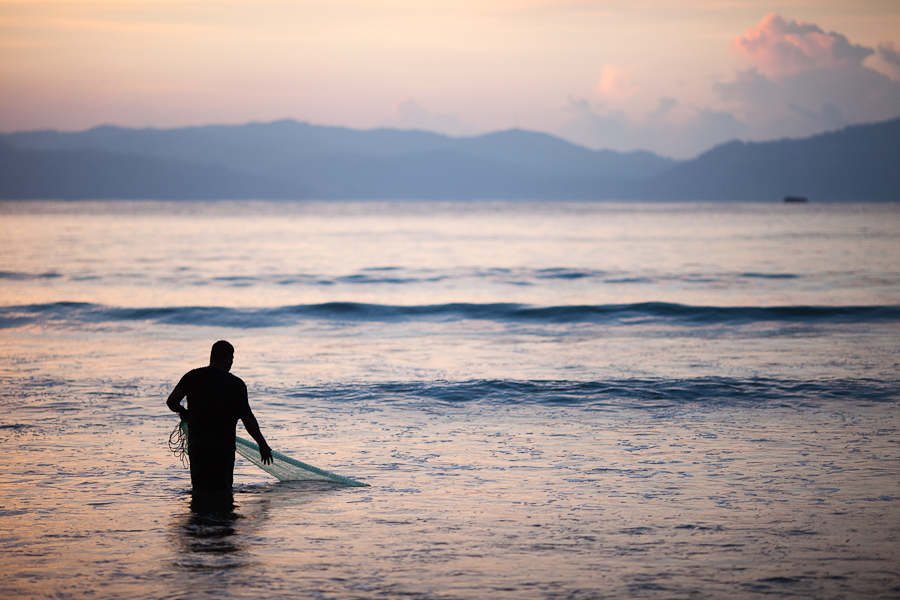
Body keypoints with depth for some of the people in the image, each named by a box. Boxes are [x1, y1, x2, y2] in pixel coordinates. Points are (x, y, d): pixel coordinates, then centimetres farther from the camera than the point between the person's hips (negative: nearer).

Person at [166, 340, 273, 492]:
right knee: (223, 489, 7)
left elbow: (171, 402, -4)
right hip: (224, 444, -1)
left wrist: (185, 413, 18)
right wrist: (263, 445, 7)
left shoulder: (192, 377, 3)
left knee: (201, 488, 4)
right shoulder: (236, 384, -2)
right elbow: (248, 418, -3)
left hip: (197, 443, 1)